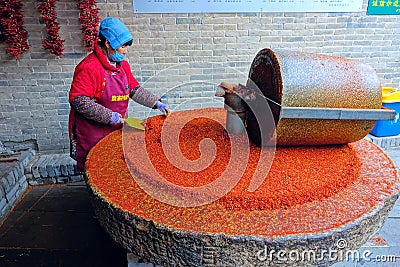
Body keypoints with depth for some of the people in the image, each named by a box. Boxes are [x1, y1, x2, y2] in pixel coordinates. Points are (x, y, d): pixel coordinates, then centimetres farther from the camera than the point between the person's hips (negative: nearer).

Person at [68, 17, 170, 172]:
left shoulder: (123, 64, 9)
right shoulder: (89, 67, -18)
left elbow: (135, 90, 17)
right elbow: (78, 101, -22)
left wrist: (156, 103, 7)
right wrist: (108, 116, -25)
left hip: (117, 131, 7)